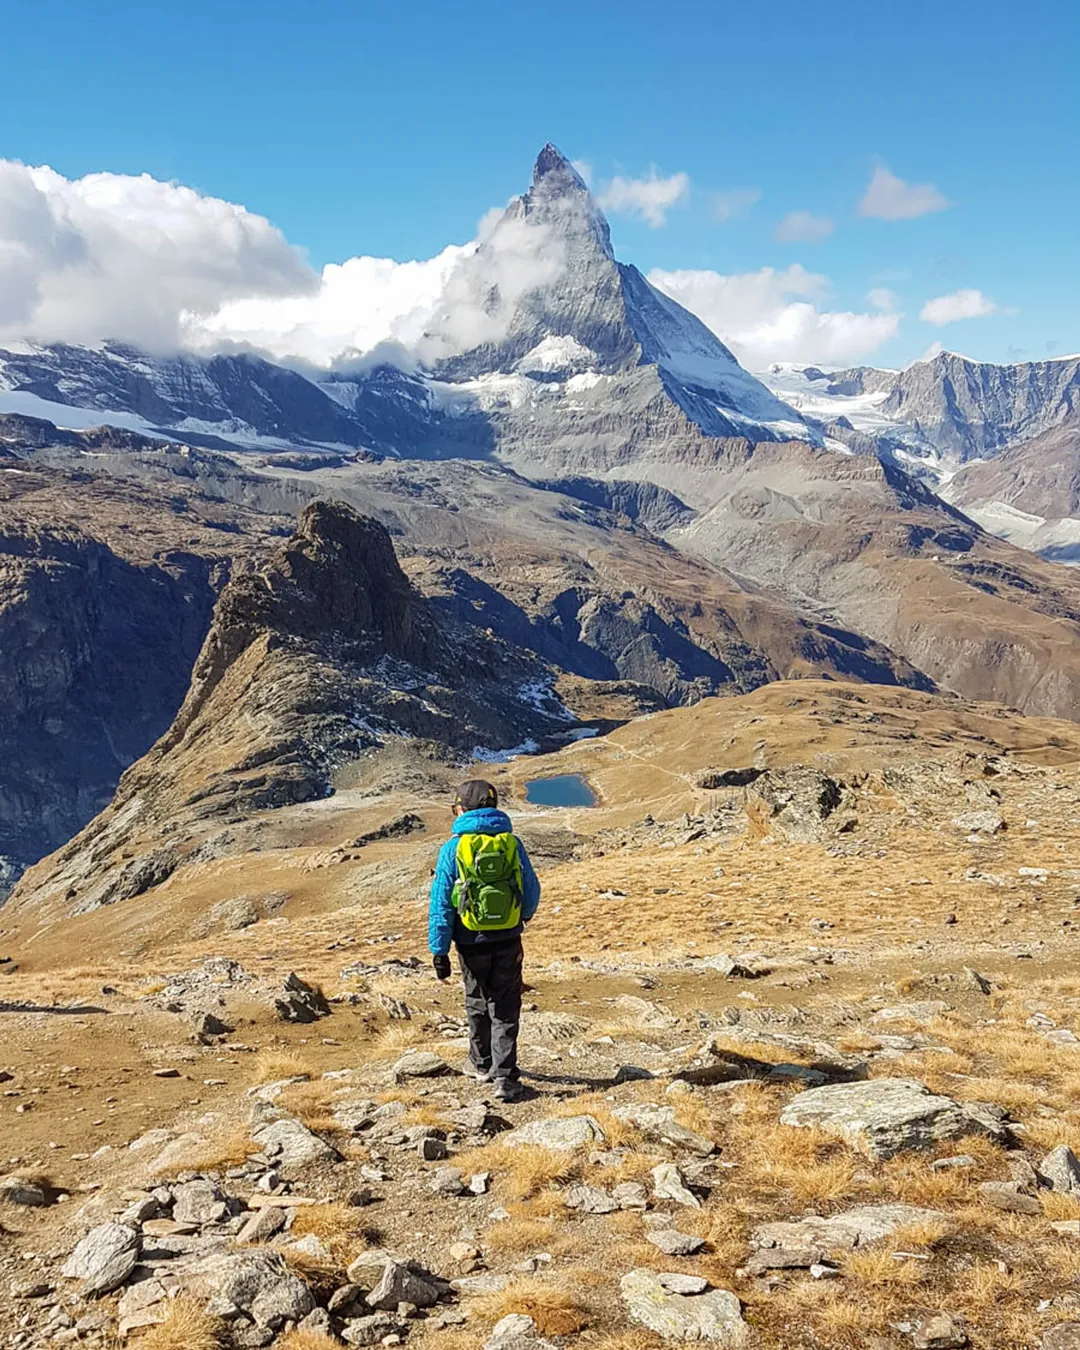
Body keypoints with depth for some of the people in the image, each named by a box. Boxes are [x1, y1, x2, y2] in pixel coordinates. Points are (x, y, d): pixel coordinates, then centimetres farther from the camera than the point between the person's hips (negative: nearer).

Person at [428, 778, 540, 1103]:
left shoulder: (453, 848, -9)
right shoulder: (512, 843, -3)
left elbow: (441, 904, -8)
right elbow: (532, 892, 4)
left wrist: (439, 951, -2)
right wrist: (523, 916, 26)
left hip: (472, 943, -1)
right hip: (508, 941, 1)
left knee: (478, 1004, 20)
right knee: (505, 1010, 8)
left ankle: (482, 1064, 37)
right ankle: (504, 1077, 1)